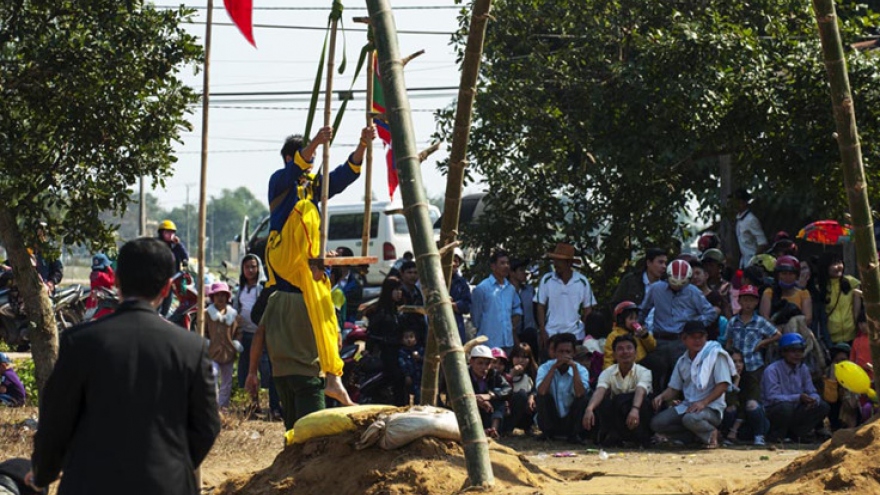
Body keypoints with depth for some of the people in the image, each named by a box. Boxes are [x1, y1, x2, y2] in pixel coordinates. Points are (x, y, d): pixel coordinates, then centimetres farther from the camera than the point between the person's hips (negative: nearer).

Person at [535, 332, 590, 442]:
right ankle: (547, 432, -9)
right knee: (543, 395, -25)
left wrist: (574, 367, -26)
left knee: (584, 397, -23)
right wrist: (554, 367, -25)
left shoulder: (581, 370, -7)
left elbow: (580, 394, -27)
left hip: (570, 422, 0)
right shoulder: (545, 368, -7)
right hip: (550, 420, 0)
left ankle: (574, 433, -11)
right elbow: (541, 392, -27)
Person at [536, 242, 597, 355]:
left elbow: (587, 310, 7)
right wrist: (542, 332, -4)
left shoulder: (582, 282, 2)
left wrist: (588, 335, 0)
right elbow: (541, 307, 4)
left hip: (575, 335, 0)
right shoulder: (547, 280, 1)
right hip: (551, 334, 0)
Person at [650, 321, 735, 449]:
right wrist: (662, 397, -6)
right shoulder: (682, 361, 14)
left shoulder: (715, 354, -5)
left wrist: (703, 402, -22)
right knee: (657, 423, -12)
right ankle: (698, 435, -5)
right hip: (687, 405, 7)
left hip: (711, 408, -7)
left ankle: (710, 433, -6)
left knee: (691, 419, -39)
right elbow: (674, 388, 17)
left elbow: (722, 385, -11)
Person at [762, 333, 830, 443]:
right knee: (786, 407, -38)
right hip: (772, 412, -6)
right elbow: (772, 397, -26)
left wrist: (814, 399, -23)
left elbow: (812, 392, 4)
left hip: (795, 412, 6)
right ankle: (776, 436, -12)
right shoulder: (772, 370, -17)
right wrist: (798, 398, -34)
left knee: (822, 406, -7)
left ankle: (796, 433, 1)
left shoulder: (803, 369, 5)